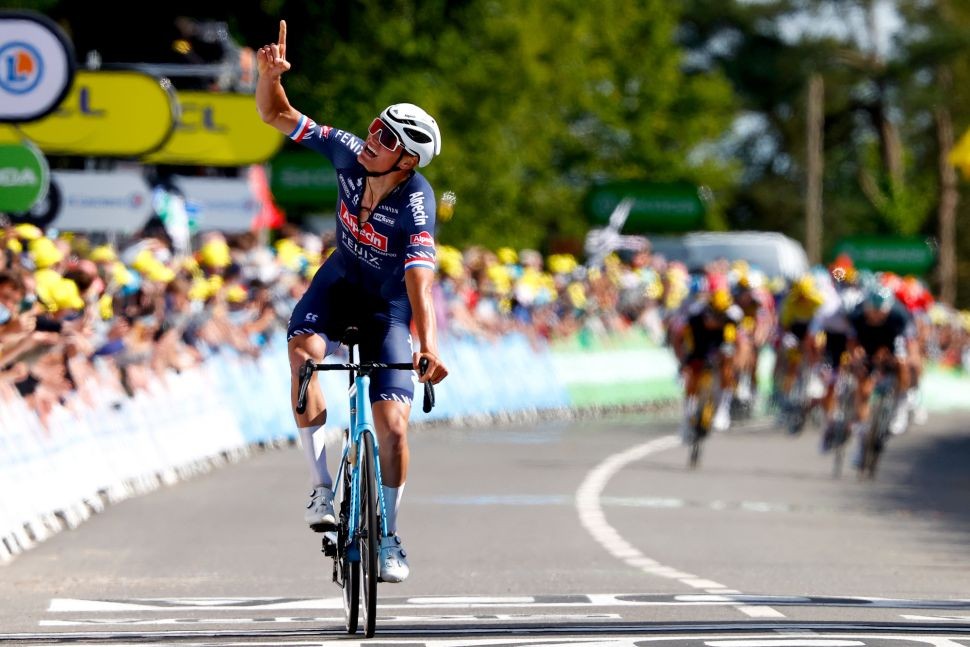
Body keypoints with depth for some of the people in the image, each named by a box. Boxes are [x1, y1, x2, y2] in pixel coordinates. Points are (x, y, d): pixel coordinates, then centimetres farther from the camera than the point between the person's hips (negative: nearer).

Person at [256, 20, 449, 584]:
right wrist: (271, 75, -33)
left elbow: (420, 279, -41)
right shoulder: (348, 152, -20)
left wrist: (429, 346, -56)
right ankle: (322, 486, -21)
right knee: (303, 349, -31)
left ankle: (389, 538, 10)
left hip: (390, 301, -3)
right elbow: (276, 115, -12)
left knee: (393, 424, -12)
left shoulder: (416, 203, -31)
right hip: (344, 278, 3)